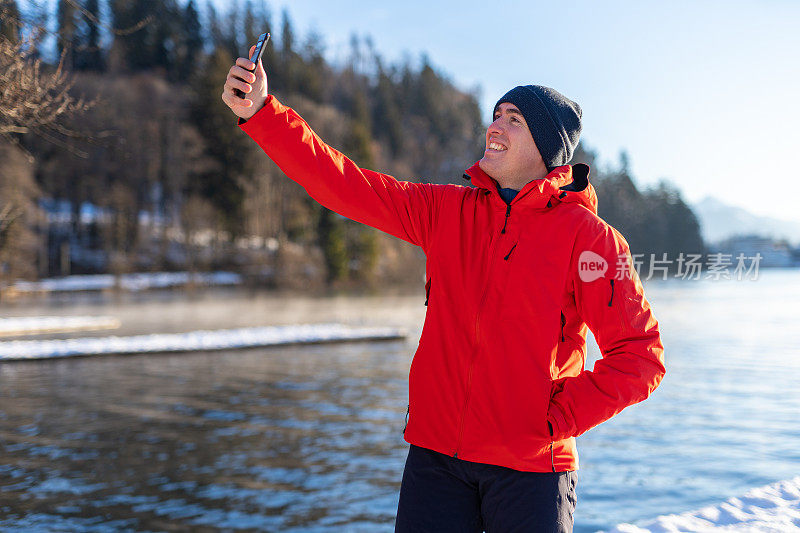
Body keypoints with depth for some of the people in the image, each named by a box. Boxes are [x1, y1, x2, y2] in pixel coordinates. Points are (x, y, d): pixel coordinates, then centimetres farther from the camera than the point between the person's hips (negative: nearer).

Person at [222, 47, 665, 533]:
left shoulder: (585, 234, -5)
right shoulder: (448, 211, 7)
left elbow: (641, 355, -7)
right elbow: (345, 185, 2)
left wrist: (555, 421, -11)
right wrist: (261, 112, -6)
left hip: (529, 467, -3)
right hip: (436, 455, 3)